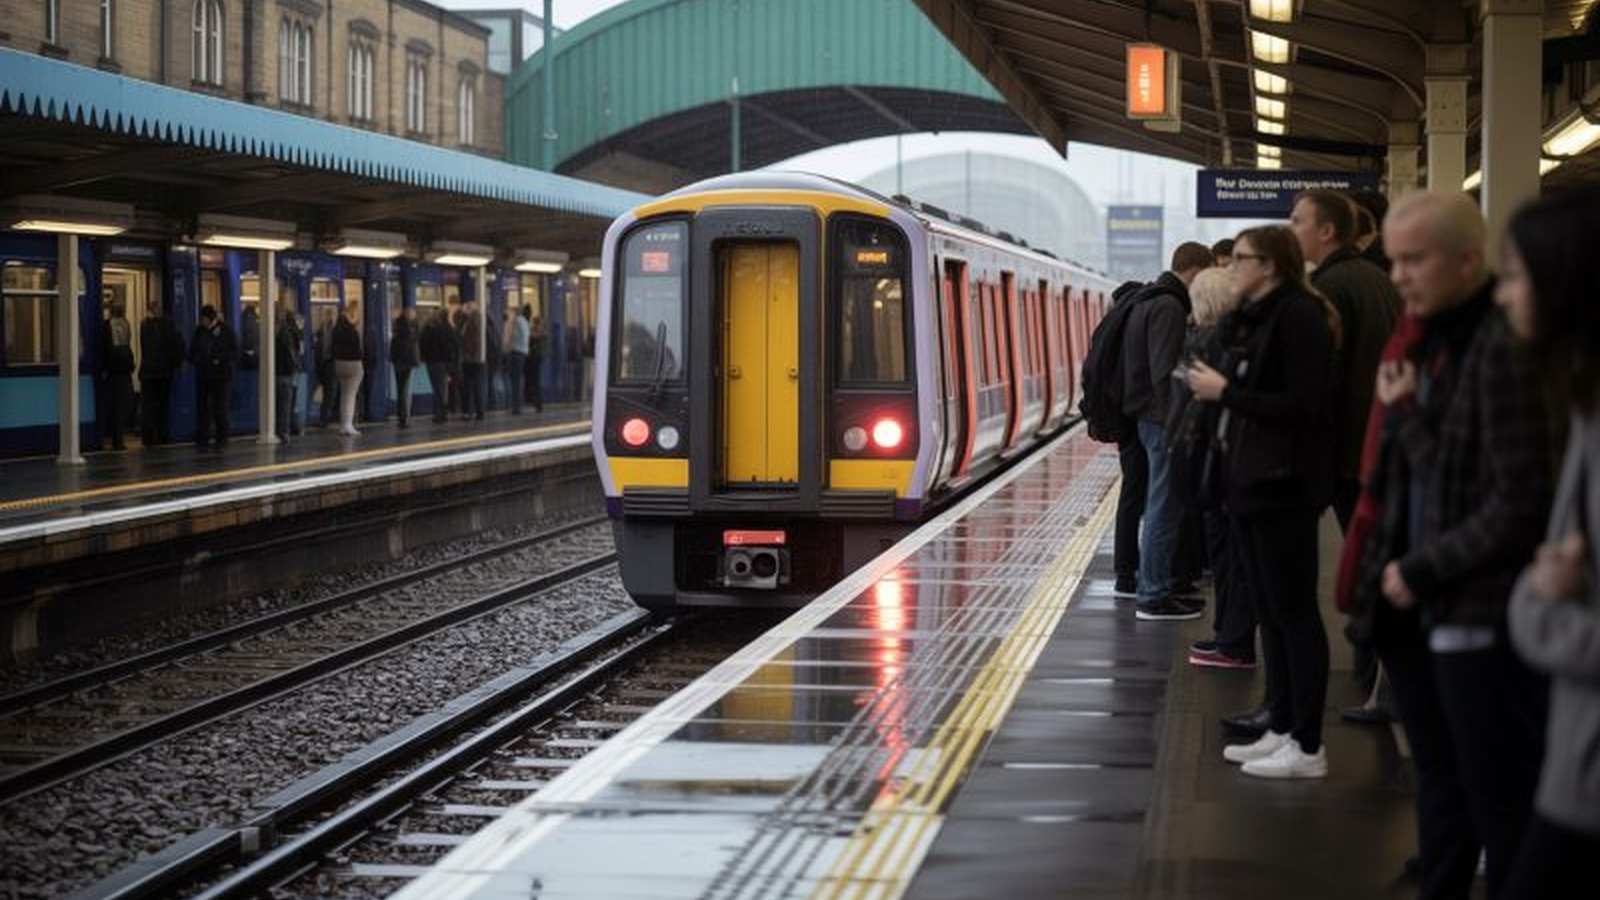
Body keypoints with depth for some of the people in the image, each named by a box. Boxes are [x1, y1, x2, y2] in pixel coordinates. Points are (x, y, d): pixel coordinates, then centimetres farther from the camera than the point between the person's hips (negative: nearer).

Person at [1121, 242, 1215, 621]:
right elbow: (1165, 372, -22)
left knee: (1162, 507, 16)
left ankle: (1156, 587, 23)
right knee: (1165, 508, -6)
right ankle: (1154, 597, -3)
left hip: (1149, 416, 10)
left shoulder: (1150, 301, 17)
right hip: (1162, 420, -10)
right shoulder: (1169, 308, -16)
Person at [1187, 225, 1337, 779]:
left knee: (1293, 613, -5)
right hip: (1248, 484, 10)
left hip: (1283, 489, -10)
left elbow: (1304, 406, -20)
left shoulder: (1299, 316, -13)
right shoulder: (1253, 318, 16)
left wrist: (1227, 391, -16)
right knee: (1268, 610, 13)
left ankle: (1307, 747, -1)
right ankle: (1280, 728, 20)